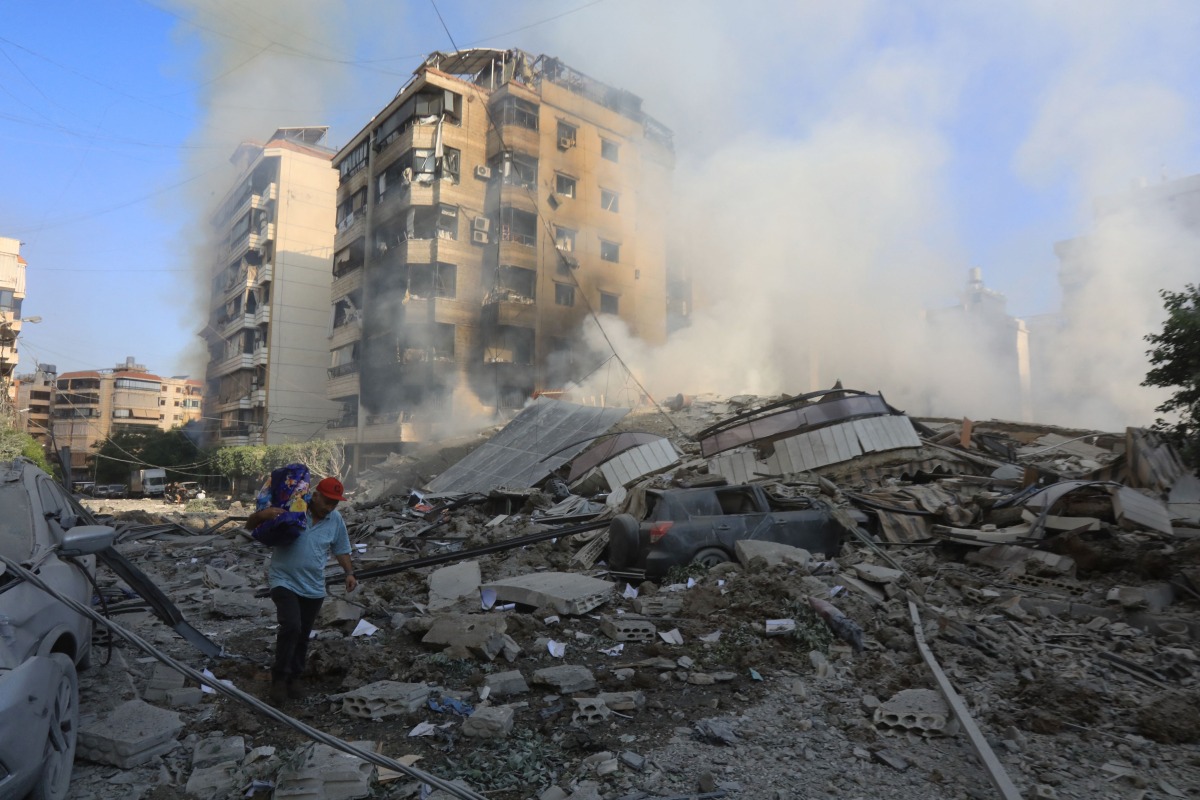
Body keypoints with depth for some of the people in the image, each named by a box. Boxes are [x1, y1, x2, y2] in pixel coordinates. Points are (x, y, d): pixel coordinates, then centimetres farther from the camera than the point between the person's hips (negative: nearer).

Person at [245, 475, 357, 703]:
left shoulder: (336, 520, 0)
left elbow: (341, 550, 13)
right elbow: (250, 526, -4)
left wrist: (349, 573, -2)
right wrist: (263, 514, -26)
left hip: (313, 589, 4)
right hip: (285, 582, -4)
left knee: (302, 636, 12)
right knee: (291, 627, -21)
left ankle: (292, 679, 30)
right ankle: (279, 678, -4)